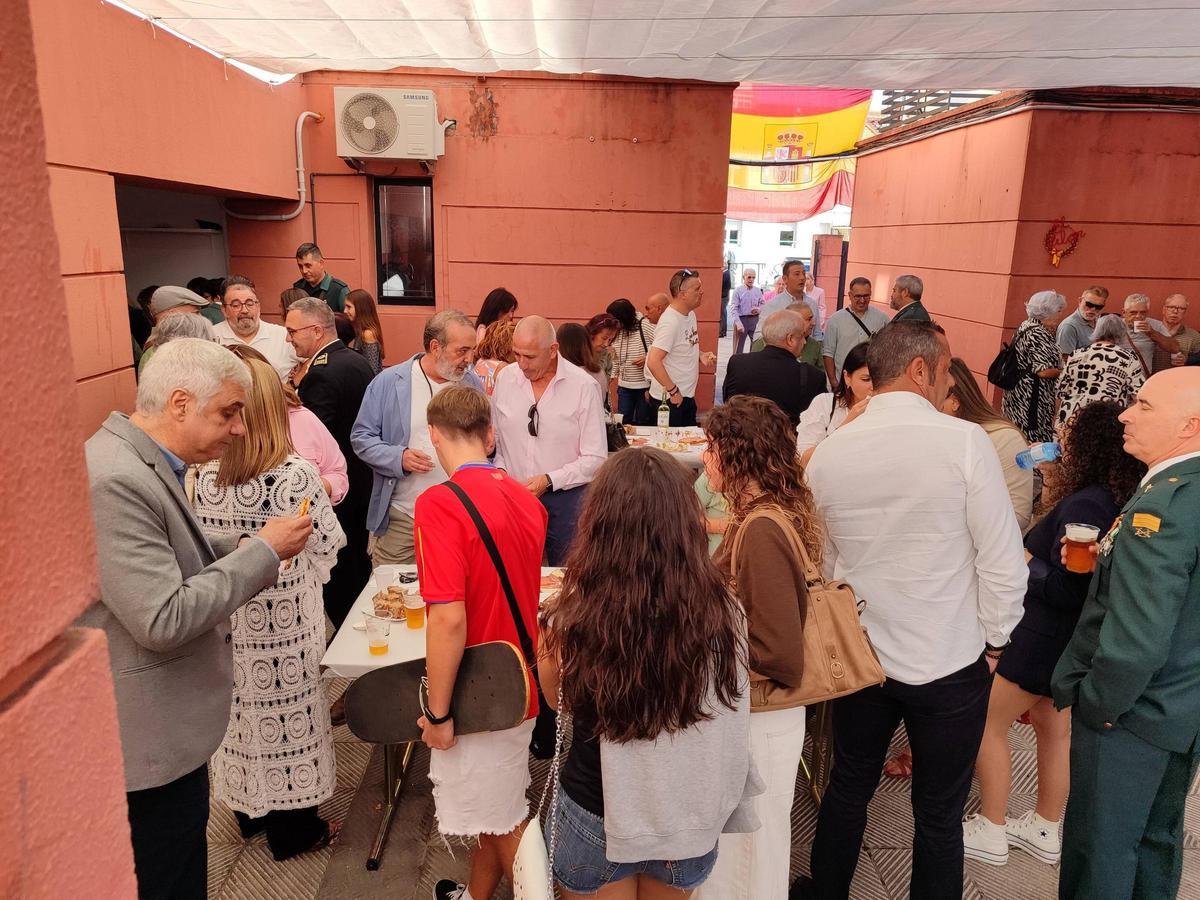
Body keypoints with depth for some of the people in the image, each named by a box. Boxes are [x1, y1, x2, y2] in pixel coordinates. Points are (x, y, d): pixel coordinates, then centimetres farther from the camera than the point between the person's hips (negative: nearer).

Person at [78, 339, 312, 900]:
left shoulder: (141, 461, 5)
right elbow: (164, 620, -30)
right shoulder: (115, 480, -27)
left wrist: (242, 547, -1)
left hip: (168, 724, 10)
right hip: (151, 741, -10)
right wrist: (262, 551, -21)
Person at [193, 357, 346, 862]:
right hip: (284, 624, -4)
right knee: (286, 715, 12)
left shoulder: (203, 475, -9)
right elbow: (328, 545, -10)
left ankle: (250, 812, 42)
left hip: (226, 623, 4)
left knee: (240, 714, 21)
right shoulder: (296, 475, -21)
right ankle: (292, 831, 29)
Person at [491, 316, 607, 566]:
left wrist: (548, 480, -16)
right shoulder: (505, 378, 1)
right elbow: (494, 438, 12)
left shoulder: (583, 386, -10)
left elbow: (595, 459, -9)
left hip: (566, 497, -3)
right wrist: (500, 470, -5)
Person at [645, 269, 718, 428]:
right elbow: (653, 362, -29)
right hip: (670, 400, -9)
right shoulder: (670, 322, -22)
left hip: (688, 396, 9)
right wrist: (673, 391, -22)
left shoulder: (690, 314, 7)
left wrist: (700, 355, 3)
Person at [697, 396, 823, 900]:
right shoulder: (772, 514, 2)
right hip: (756, 712, 8)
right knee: (750, 844, 25)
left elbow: (778, 652, -25)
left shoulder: (762, 530, -26)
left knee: (744, 849, 13)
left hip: (758, 721, -8)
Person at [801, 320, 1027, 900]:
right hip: (950, 664, -3)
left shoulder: (827, 454, -7)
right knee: (939, 813, 16)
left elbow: (823, 562, 3)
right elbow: (1004, 564, -14)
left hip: (859, 657, 4)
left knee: (847, 790, 22)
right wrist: (993, 641, 1)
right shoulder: (964, 442, -18)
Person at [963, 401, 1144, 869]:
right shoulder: (1121, 499, 2)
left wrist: (1024, 561, -15)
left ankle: (991, 833, 19)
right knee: (1055, 730, 21)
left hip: (1047, 638, -9)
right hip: (1077, 639, 9)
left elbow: (1064, 590, -26)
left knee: (986, 722, 7)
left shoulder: (1084, 505, -27)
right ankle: (1044, 831, 36)